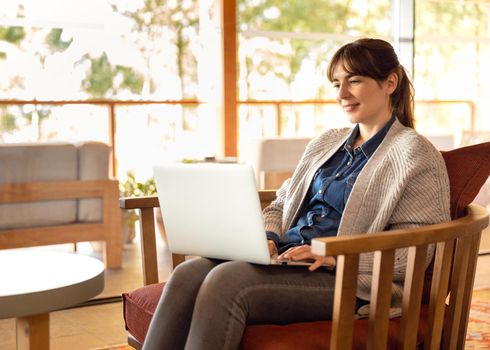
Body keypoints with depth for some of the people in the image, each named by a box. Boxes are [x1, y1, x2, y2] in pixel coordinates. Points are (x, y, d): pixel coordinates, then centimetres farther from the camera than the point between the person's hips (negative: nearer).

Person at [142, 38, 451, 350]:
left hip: (345, 279, -7)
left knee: (225, 280, -31)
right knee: (187, 275, -21)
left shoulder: (415, 153, 0)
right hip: (286, 259, 7)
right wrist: (268, 239, 2)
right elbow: (281, 204, 25)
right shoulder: (325, 143, 23)